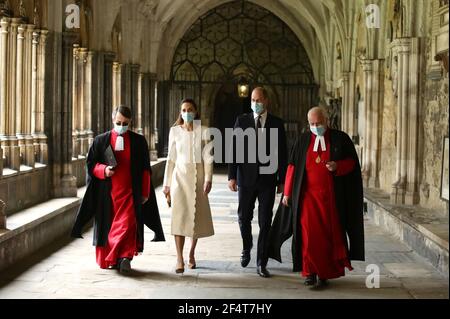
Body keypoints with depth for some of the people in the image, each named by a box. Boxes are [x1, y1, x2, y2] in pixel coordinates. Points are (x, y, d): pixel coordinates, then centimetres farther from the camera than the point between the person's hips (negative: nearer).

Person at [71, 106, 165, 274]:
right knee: (108, 226, 8)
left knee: (127, 224, -15)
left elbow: (145, 170, 6)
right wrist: (104, 170, -13)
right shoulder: (101, 141, 5)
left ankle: (125, 258, -16)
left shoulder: (139, 141, 4)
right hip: (107, 192, 1)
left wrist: (145, 193, 2)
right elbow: (91, 164, 7)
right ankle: (109, 259, 23)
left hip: (130, 192, -1)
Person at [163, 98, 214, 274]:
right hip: (180, 176, 0)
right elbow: (171, 158, 7)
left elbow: (208, 158, -3)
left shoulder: (203, 131, 0)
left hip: (197, 176, 0)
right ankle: (179, 259, -13)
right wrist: (167, 183, 5)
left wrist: (208, 179, -14)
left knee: (197, 216, 6)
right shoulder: (175, 131, 3)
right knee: (180, 215, -11)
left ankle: (192, 254, 26)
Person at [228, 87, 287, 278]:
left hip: (268, 179, 0)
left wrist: (282, 180, 3)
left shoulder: (277, 124, 4)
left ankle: (261, 263, 7)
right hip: (246, 178, 0)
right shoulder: (242, 121, 3)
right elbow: (234, 149, 0)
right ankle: (246, 248, 37)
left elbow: (282, 154, 5)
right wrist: (232, 176, -7)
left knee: (265, 222, 0)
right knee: (244, 217, 9)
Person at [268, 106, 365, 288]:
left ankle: (324, 273, 9)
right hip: (308, 195, 1)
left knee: (328, 234, 1)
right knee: (309, 233, -4)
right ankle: (310, 272, 5)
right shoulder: (303, 141, 8)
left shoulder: (340, 139, 3)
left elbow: (352, 162, 4)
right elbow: (292, 167, 7)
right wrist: (287, 192, 4)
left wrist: (337, 166, -16)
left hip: (331, 196, -1)